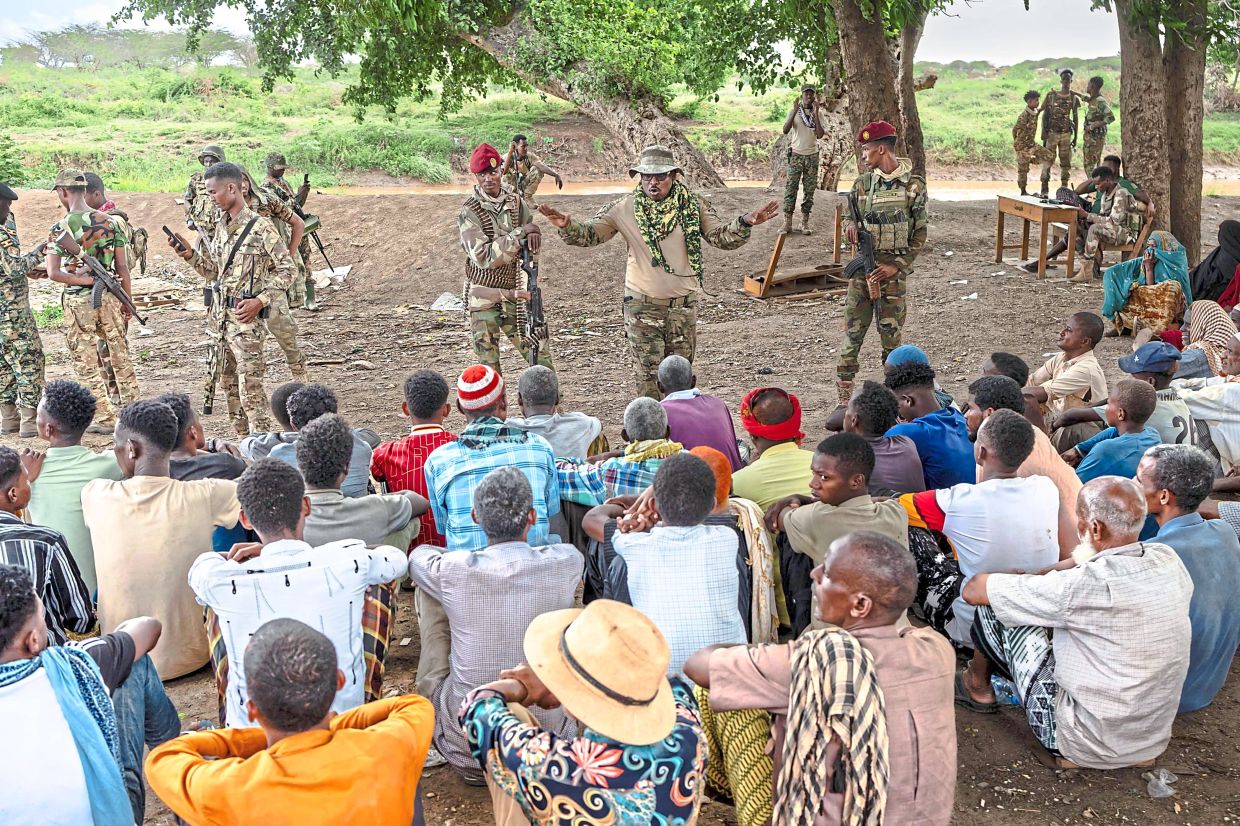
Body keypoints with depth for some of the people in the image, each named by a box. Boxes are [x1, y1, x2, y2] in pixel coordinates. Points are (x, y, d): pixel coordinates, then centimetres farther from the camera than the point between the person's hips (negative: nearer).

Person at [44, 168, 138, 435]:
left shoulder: (59, 228, -11)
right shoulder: (109, 221, -1)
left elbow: (53, 273, -19)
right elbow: (122, 267, 3)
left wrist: (89, 280, -14)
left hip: (78, 301, -3)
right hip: (110, 297, 4)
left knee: (87, 363, 7)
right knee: (120, 357, 14)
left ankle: (106, 418, 10)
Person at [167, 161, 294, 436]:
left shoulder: (260, 227, -12)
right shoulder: (222, 227, 12)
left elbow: (286, 270, -10)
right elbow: (213, 271, 19)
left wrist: (260, 301, -18)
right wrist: (190, 255, 2)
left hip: (247, 319, -8)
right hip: (221, 317, 8)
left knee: (251, 390, -9)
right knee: (229, 385, 14)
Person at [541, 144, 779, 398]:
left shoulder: (693, 206, -3)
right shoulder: (625, 208, -6)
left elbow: (722, 237, -5)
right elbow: (589, 234, -5)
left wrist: (744, 223, -25)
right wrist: (567, 226, -26)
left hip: (684, 303, 2)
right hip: (642, 303, -2)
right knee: (648, 375, 0)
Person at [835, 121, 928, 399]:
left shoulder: (914, 185, -3)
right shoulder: (862, 184, 7)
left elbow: (919, 233, -2)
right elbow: (850, 217, 16)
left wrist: (897, 266, -11)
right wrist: (850, 226, -10)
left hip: (894, 271, -2)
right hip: (863, 268, 3)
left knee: (891, 333, 5)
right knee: (853, 330, 0)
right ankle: (844, 394, 4)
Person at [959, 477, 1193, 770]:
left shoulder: (1086, 584, -29)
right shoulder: (1170, 560, -10)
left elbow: (974, 590, -16)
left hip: (1086, 745, -7)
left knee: (992, 609, 1)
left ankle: (978, 687, 29)